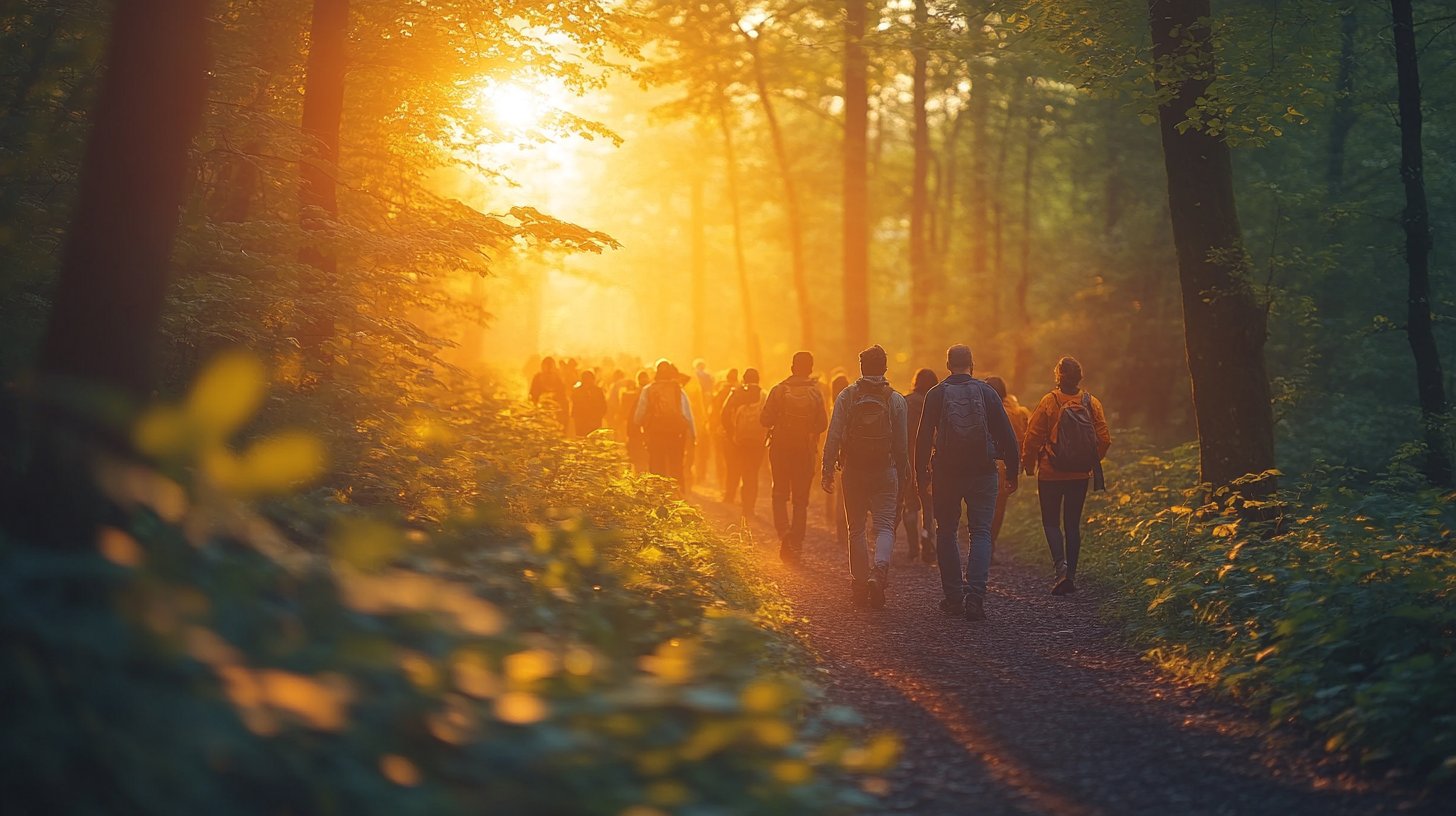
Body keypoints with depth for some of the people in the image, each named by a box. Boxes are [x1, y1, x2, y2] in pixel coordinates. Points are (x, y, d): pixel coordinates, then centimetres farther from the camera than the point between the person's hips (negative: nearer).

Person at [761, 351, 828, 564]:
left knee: (780, 494, 12)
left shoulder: (779, 390, -8)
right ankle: (796, 545, 6)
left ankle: (784, 532, -12)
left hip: (781, 448, -1)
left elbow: (765, 420, -9)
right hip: (805, 450, 1)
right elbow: (822, 424, -2)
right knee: (800, 499, 9)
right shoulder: (815, 394, -5)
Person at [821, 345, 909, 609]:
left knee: (857, 529, 10)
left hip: (853, 471, 1)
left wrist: (828, 469, -2)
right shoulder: (896, 400, -1)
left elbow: (833, 436, -6)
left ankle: (860, 585, 12)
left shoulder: (846, 396, -2)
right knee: (884, 526, 1)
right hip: (885, 471, -1)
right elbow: (902, 445, 2)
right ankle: (879, 570, -25)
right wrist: (903, 477, 11)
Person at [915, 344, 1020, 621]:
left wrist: (921, 472, 8)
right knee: (981, 532, 2)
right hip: (982, 473, 0)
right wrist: (1012, 472, 7)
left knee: (946, 532, 12)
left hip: (946, 473, 0)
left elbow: (924, 437, -1)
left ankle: (953, 596, 11)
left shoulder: (936, 394, -2)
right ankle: (975, 595, -14)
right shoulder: (987, 393, 0)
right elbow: (1006, 436, 0)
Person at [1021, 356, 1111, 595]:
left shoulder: (1049, 402, -12)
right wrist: (1092, 462, 16)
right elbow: (1104, 439, -1)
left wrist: (1029, 466, 4)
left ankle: (1061, 566, -16)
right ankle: (1071, 575, 12)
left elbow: (1033, 438, -11)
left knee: (1051, 522, 6)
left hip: (1051, 474, -3)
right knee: (1073, 523, 13)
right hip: (1080, 475, 3)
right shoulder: (1092, 403, -3)